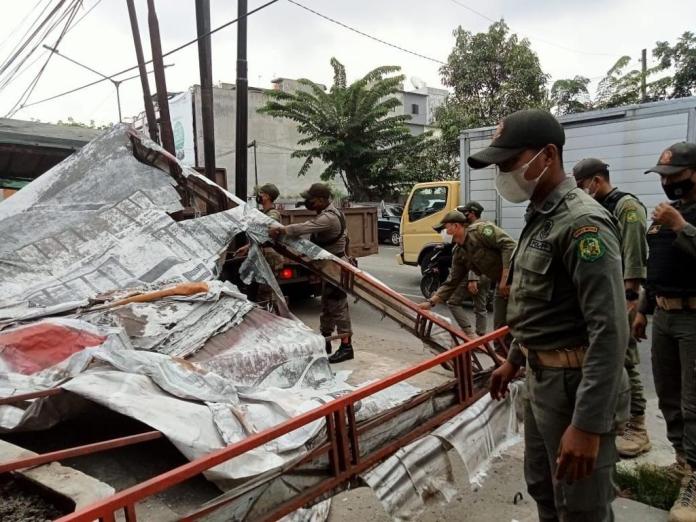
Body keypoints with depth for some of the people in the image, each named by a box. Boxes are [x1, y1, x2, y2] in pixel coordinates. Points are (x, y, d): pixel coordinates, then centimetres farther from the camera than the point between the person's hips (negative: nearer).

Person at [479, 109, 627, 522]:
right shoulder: (538, 218, 9)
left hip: (574, 384, -9)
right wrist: (514, 360, 22)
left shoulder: (583, 222, -21)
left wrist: (588, 424, -28)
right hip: (540, 377, 9)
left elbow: (610, 331, -26)